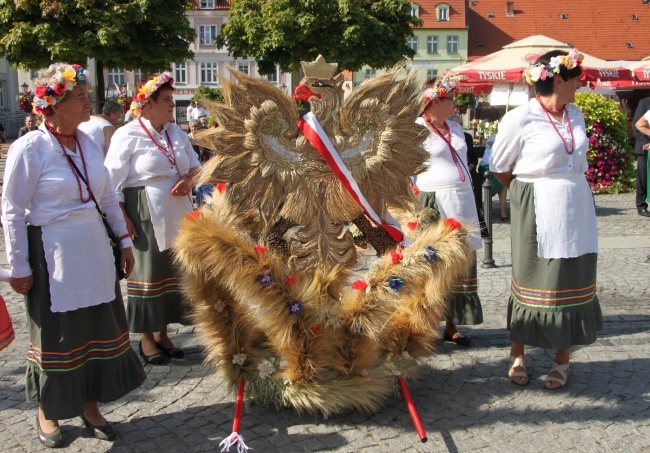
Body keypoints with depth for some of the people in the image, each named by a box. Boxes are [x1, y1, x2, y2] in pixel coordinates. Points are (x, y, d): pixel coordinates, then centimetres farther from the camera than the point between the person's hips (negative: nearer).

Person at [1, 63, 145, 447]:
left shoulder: (88, 143, 4)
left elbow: (107, 197, 12)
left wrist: (124, 240, 11)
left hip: (95, 253, 6)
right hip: (53, 258, -5)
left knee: (98, 329, 12)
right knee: (56, 336, 8)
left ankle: (90, 405, 31)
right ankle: (47, 412, 30)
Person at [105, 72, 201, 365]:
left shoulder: (176, 132, 11)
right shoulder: (128, 135, -9)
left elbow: (195, 164, 20)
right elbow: (112, 182, -11)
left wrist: (189, 180, -3)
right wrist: (123, 220, -16)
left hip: (177, 215, 6)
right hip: (146, 216, -6)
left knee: (173, 271, 11)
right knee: (149, 272, 2)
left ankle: (162, 332, 26)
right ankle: (146, 337, 17)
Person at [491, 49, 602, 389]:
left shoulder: (574, 115, 10)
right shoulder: (520, 118, -10)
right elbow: (499, 166, -2)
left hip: (577, 208, 6)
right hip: (537, 212, -6)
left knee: (573, 281, 6)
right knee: (531, 280, 0)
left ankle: (562, 358, 18)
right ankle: (517, 355, 17)